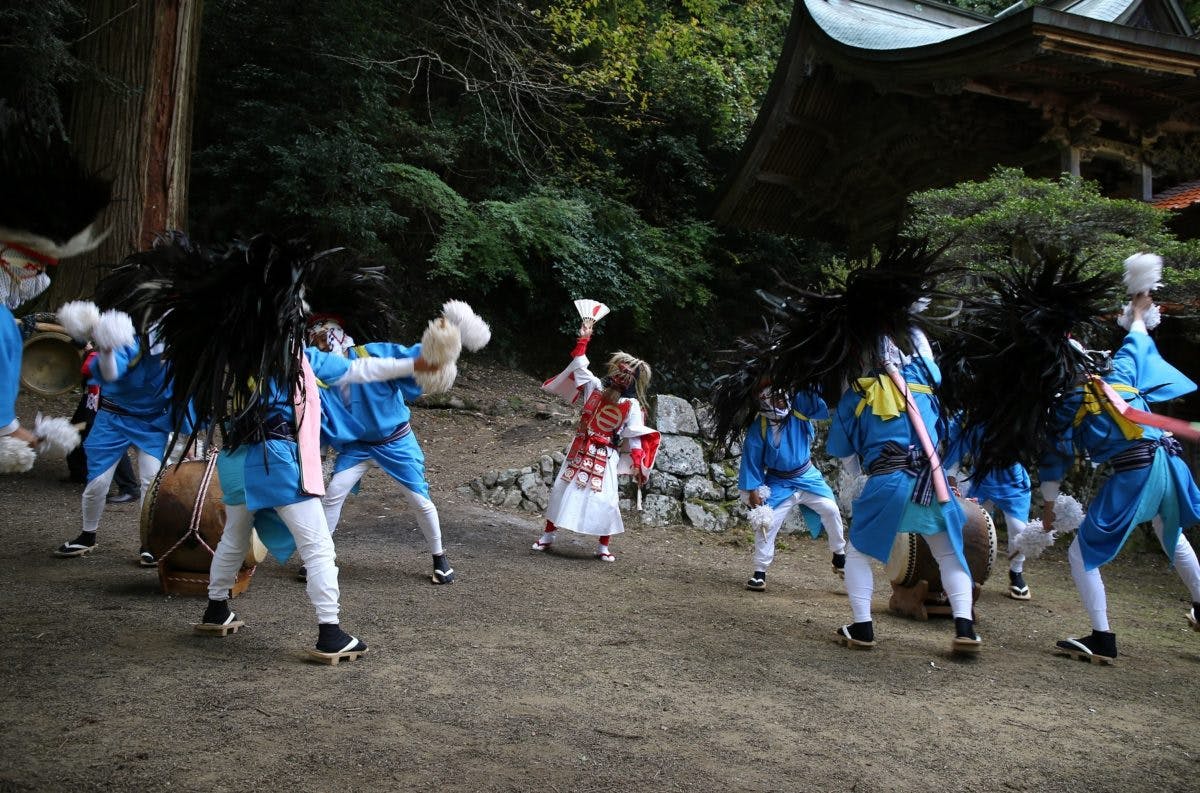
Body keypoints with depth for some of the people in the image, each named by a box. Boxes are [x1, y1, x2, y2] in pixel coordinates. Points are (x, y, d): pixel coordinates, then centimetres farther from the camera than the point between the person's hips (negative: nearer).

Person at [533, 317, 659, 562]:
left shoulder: (631, 406, -10)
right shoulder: (596, 387, 0)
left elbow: (635, 438, -9)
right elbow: (579, 367, 9)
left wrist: (637, 465, -16)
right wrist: (583, 340, 8)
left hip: (606, 457, -3)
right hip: (580, 450, 4)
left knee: (604, 500, -7)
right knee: (561, 490, 8)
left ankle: (603, 546, 10)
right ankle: (548, 535, 22)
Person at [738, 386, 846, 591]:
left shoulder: (799, 408, -11)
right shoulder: (758, 429, -15)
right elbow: (752, 460, -8)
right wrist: (753, 491, -8)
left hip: (807, 476, 2)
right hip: (779, 484, -2)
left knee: (831, 510, -6)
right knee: (767, 523, -9)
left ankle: (839, 556, 16)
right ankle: (759, 572, 4)